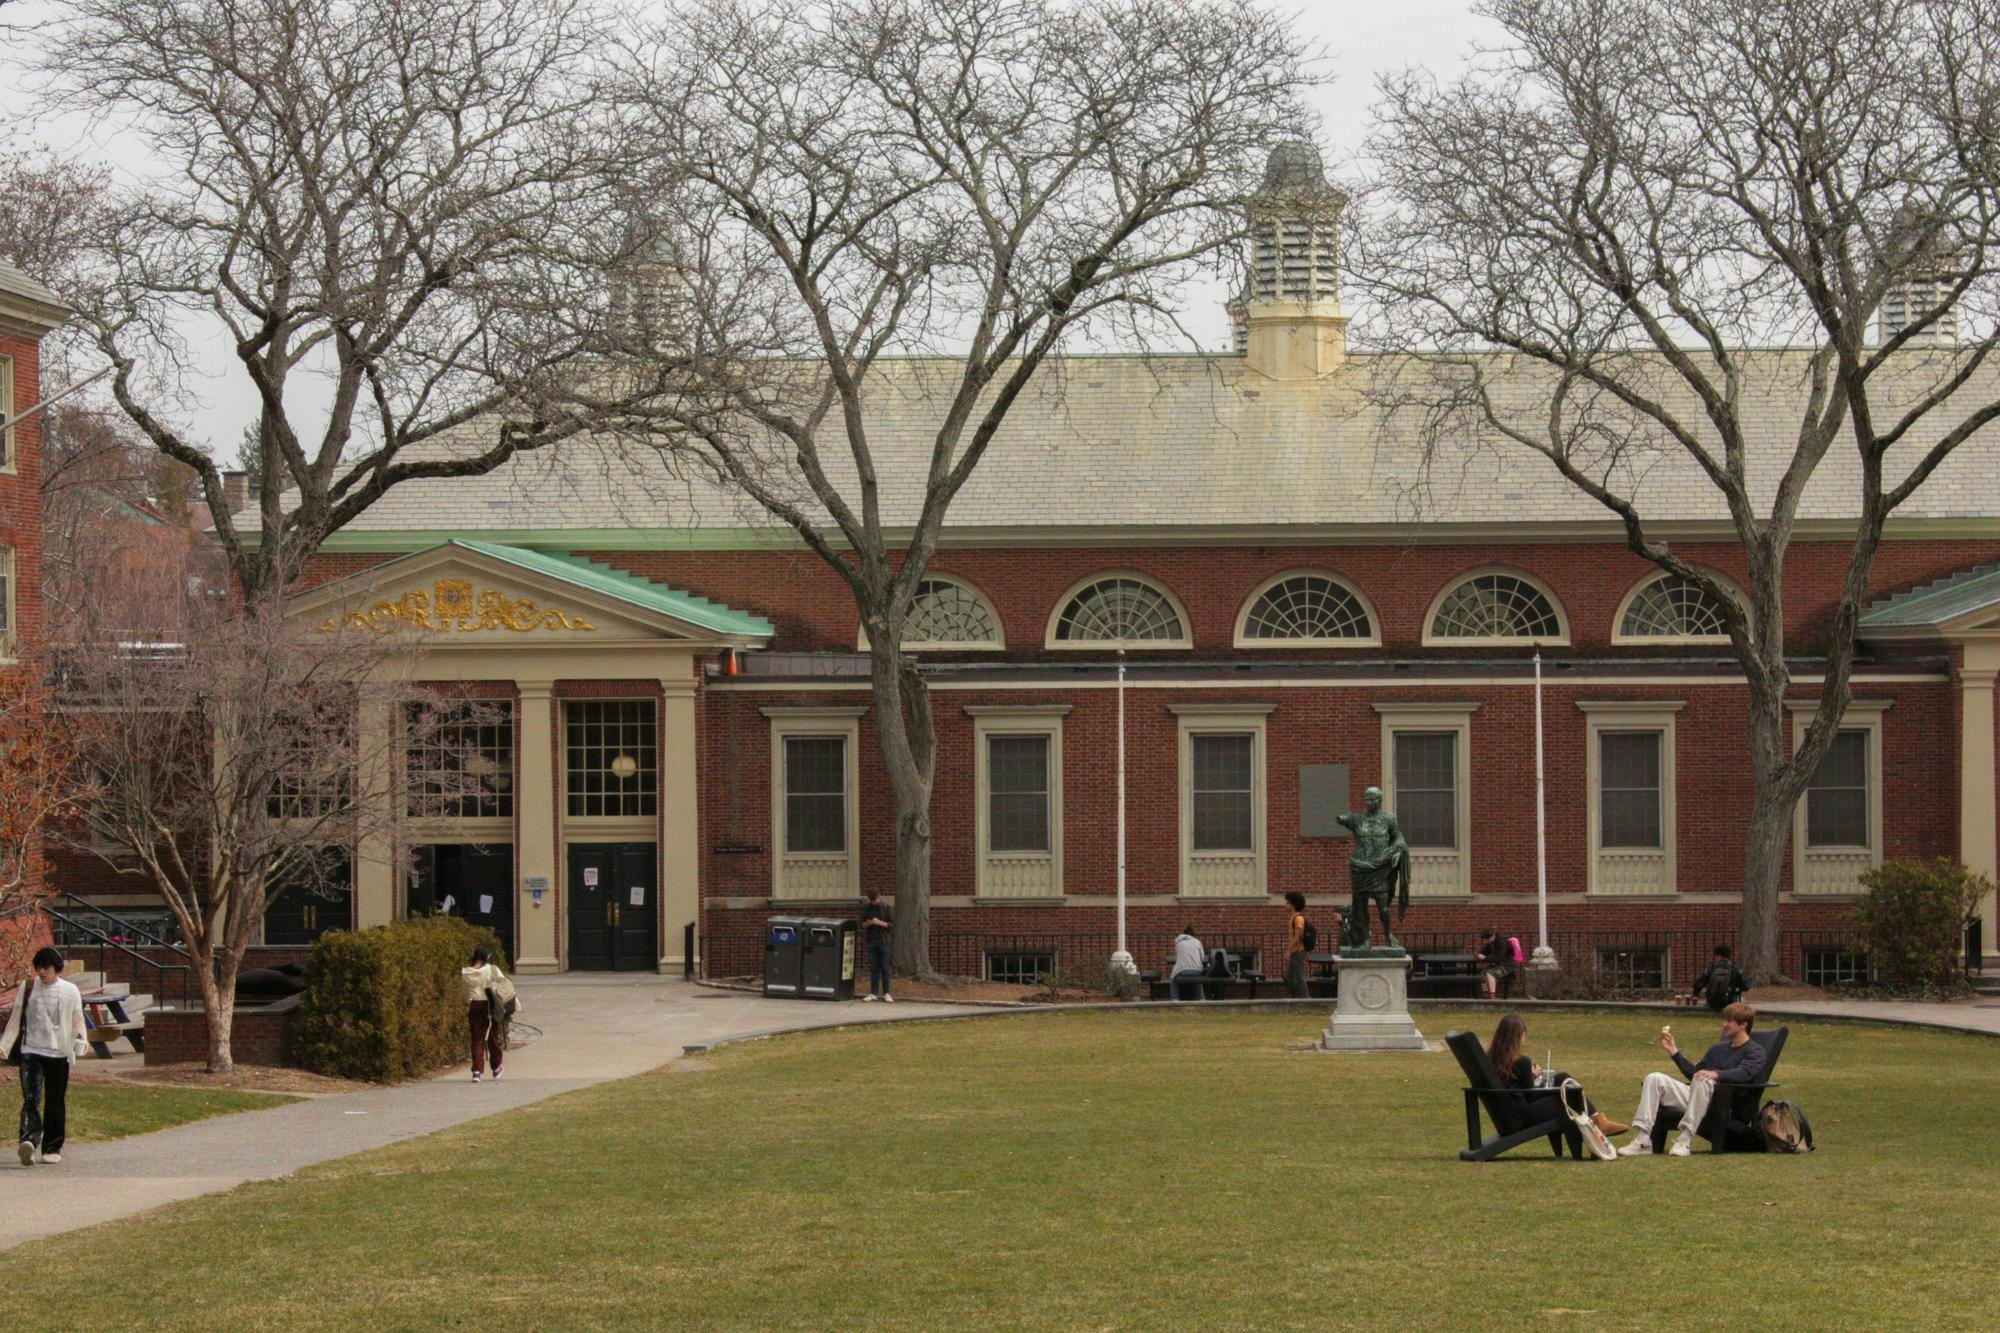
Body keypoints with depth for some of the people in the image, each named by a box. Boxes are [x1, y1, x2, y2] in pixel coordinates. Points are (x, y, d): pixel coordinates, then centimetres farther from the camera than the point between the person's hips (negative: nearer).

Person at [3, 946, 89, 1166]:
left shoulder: (70, 991, 4)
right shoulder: (27, 988, 6)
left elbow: (77, 1022, 12)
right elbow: (15, 1020, 13)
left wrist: (80, 1041, -6)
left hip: (59, 1053, 0)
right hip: (31, 1051, 0)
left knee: (55, 1103, 4)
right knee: (31, 1099, -15)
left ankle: (52, 1148, 13)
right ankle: (28, 1142, -31)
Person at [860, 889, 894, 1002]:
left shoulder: (886, 907, -2)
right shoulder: (866, 908, 7)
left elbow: (893, 925, -3)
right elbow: (861, 925, 11)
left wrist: (880, 923, -17)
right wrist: (867, 924, -11)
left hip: (883, 941, -3)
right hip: (871, 941, 3)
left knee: (885, 968, -1)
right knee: (873, 968, 4)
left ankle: (886, 993, 4)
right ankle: (873, 993, 7)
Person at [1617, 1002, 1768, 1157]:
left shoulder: (1756, 1052, 6)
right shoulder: (1718, 1049, 30)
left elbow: (1743, 1073, -15)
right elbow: (1693, 1073, 32)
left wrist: (1716, 1074, -33)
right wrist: (1673, 1051, 24)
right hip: (1694, 1097, 7)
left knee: (1702, 1081, -39)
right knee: (1655, 1079, -11)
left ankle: (1685, 1140, -42)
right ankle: (1643, 1140, -24)